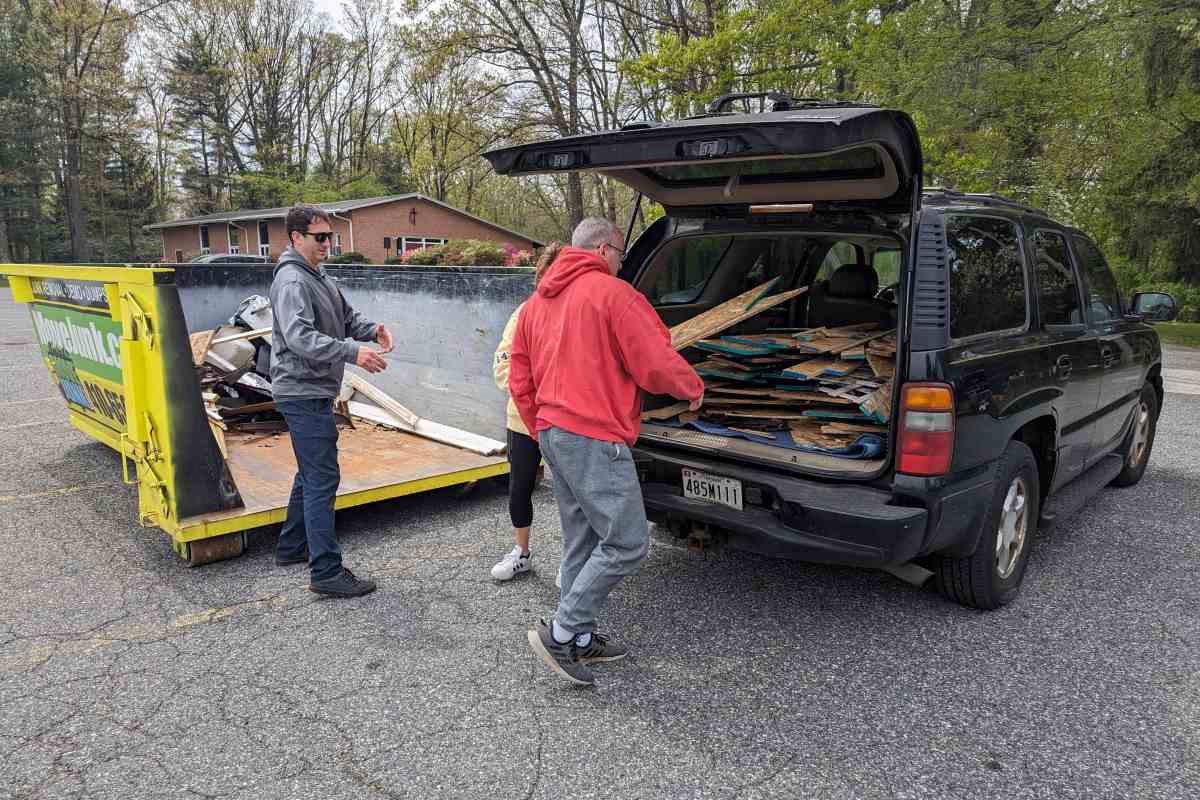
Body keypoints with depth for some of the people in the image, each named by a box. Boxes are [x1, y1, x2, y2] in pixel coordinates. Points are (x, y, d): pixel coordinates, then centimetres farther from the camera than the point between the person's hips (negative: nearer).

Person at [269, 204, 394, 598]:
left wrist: (372, 329, -3)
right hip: (303, 393, -11)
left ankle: (292, 547, 34)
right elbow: (299, 336, -29)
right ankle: (327, 572, -4)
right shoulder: (292, 281, -16)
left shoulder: (319, 277, 15)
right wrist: (353, 352, -38)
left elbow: (346, 317, 19)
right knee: (323, 478, -9)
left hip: (315, 391, 11)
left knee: (311, 473, 20)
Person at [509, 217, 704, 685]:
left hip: (551, 432, 9)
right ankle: (561, 633, 0)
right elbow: (656, 365, -11)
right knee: (627, 544, -3)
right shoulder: (612, 292, -8)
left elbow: (519, 381, 19)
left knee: (582, 543, 16)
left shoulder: (535, 303, 18)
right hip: (594, 438, -9)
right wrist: (693, 388, 8)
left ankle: (581, 640, 23)